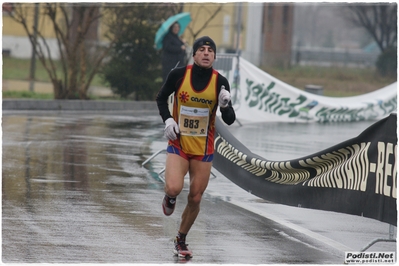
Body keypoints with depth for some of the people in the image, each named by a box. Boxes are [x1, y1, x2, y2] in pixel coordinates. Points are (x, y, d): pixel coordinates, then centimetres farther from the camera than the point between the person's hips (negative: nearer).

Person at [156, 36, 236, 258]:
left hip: (204, 149, 1)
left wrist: (225, 106, -26)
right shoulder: (178, 74, -9)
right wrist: (167, 120, -7)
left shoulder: (220, 82, -8)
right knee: (174, 188, -23)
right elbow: (161, 98, 9)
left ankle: (181, 240, 30)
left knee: (195, 199, 7)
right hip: (178, 144, -1)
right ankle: (170, 197, 16)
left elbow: (230, 121, -5)